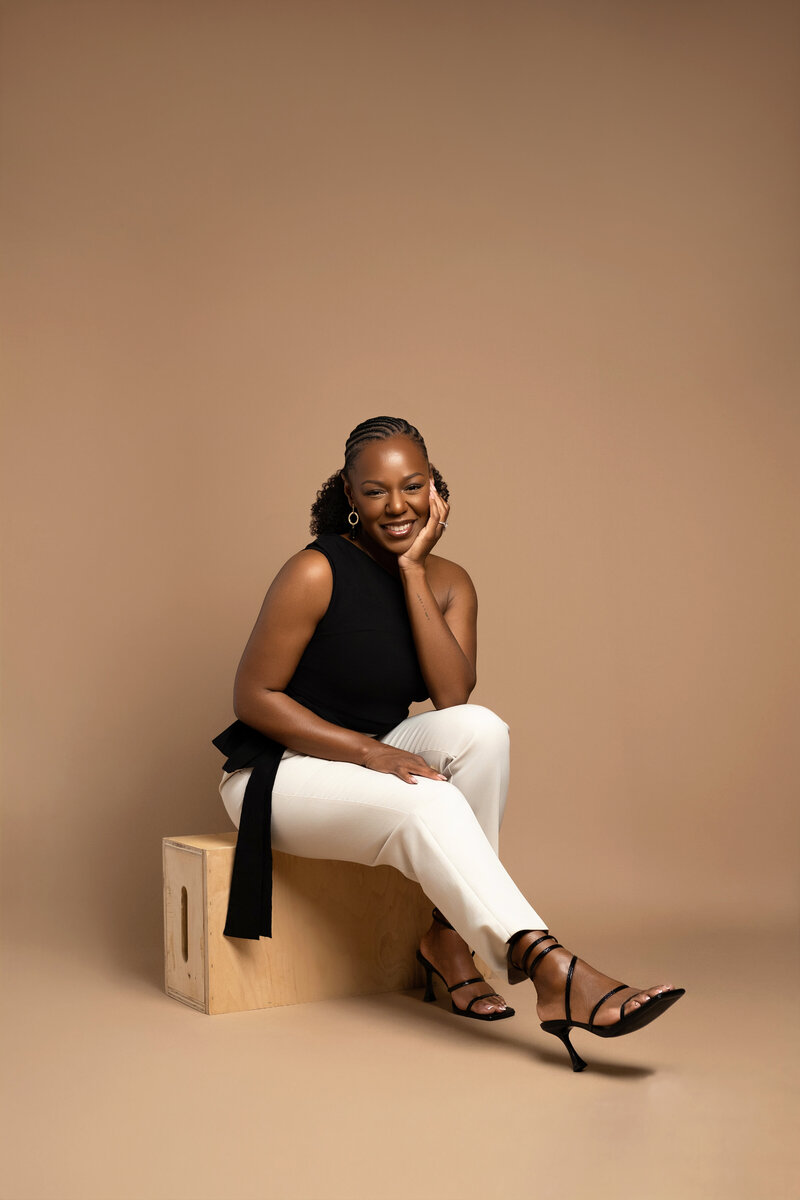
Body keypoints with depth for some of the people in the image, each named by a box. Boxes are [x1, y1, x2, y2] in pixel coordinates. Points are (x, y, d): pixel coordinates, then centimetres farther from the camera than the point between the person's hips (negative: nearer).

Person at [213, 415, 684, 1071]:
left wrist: (412, 570, -18)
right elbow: (253, 696, -14)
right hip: (278, 773, -5)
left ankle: (449, 937, -19)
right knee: (428, 804, -34)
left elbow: (455, 695, -14)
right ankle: (555, 973, -38)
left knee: (481, 728, -25)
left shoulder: (448, 582, 2)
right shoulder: (316, 573, -15)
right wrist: (368, 751, -25)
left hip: (377, 756, 6)